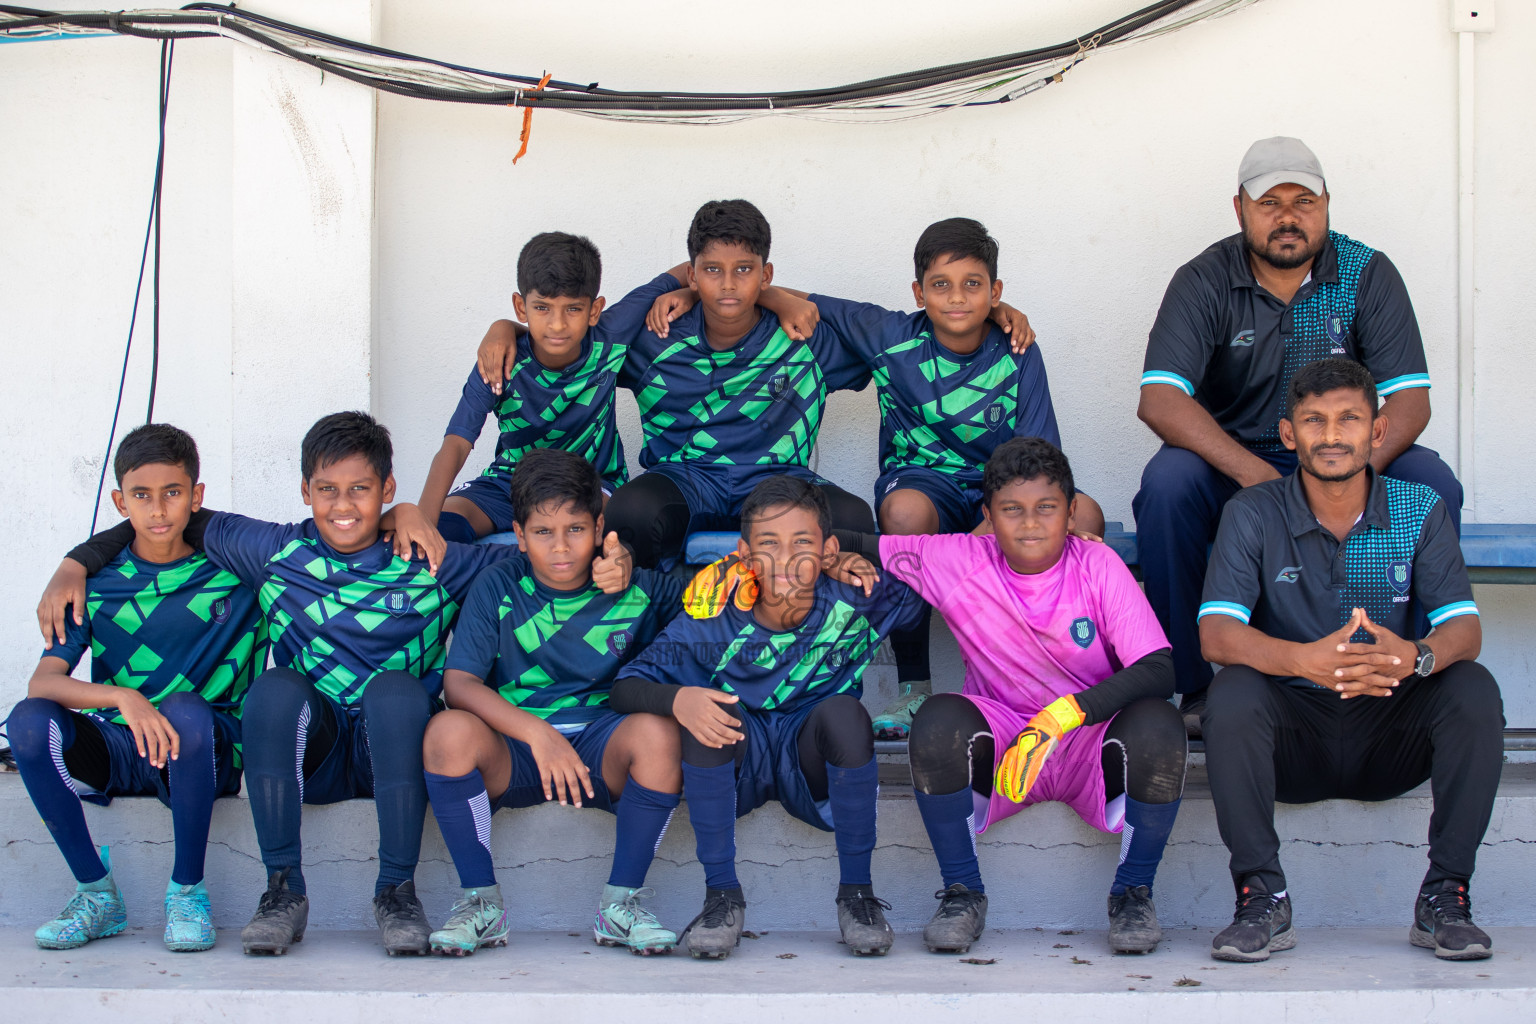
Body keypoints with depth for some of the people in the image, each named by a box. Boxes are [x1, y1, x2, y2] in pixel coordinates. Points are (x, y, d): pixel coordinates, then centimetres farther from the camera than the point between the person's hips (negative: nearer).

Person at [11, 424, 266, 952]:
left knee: (187, 709, -36)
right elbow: (43, 682, -13)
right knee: (29, 721, -27)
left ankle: (187, 891, -18)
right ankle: (97, 893, -11)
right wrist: (122, 698, -32)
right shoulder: (96, 583, 1)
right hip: (112, 752, 2)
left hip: (207, 753, -2)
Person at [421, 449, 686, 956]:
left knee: (658, 731, -32)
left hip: (602, 748, 0)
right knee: (449, 731, -32)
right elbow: (458, 682, -12)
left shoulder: (637, 587, 2)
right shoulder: (498, 587, -2)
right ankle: (481, 900, -15)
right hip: (514, 752, 0)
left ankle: (621, 901, -15)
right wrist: (537, 734, -26)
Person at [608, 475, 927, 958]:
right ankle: (722, 895, -20)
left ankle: (856, 891, -17)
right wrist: (676, 698, -40)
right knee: (709, 711, -31)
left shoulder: (857, 602, -17)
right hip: (737, 761, 0)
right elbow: (625, 687, -18)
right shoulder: (715, 619, -19)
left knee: (844, 712, -31)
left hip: (814, 768, 0)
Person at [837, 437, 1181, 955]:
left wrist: (1064, 714, -33)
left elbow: (1158, 672, -20)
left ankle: (1133, 892, -8)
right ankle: (962, 893, -10)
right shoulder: (957, 562, -6)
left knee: (1157, 726, -33)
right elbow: (854, 547, 3)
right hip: (1000, 741, 1)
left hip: (1093, 742, -1)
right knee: (938, 720, -31)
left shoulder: (1098, 567, -10)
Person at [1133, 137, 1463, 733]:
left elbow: (1410, 400, -11)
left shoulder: (1368, 276, -4)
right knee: (1167, 484, -33)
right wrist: (1254, 474, -36)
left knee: (1433, 485, -26)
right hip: (1231, 464, -1)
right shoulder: (1205, 282, -8)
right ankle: (1192, 685, -20)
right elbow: (1159, 399, -21)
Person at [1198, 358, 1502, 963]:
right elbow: (1216, 634, -18)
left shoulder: (1420, 512, -1)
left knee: (1473, 689, -25)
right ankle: (1263, 901, -19)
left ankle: (1445, 898, -16)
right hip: (1294, 739, -1)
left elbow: (1463, 628, -13)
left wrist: (1416, 657, -39)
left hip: (1390, 736, 1)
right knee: (1233, 692, -30)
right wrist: (1303, 659, -40)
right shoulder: (1252, 516, -5)